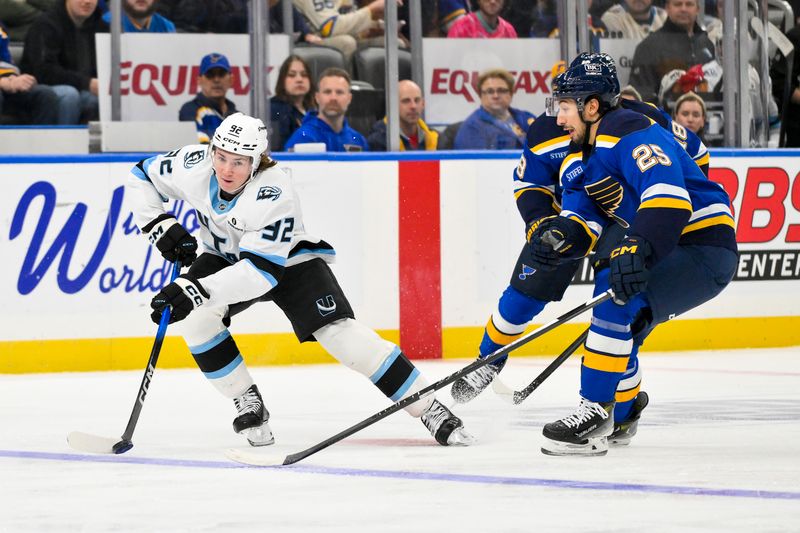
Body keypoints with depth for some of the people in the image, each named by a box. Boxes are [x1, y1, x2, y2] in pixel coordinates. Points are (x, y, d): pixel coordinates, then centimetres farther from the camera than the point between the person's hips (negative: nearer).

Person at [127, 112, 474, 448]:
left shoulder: (274, 192, -37)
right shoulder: (193, 165, -23)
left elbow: (261, 270, -40)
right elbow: (143, 176, -3)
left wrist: (197, 290, -49)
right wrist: (160, 226, -18)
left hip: (287, 259, -4)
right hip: (226, 258, 4)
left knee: (338, 332, -21)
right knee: (196, 317, -26)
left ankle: (431, 411, -14)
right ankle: (249, 406, -8)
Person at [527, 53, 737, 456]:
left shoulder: (631, 134, -19)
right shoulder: (578, 161, 11)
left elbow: (668, 196, -33)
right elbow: (583, 225, 0)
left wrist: (637, 249, -43)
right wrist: (559, 236, -22)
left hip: (706, 246, -11)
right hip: (661, 251, 11)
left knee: (618, 297, -27)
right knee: (618, 323, 18)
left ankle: (596, 414, -25)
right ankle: (622, 414, 40)